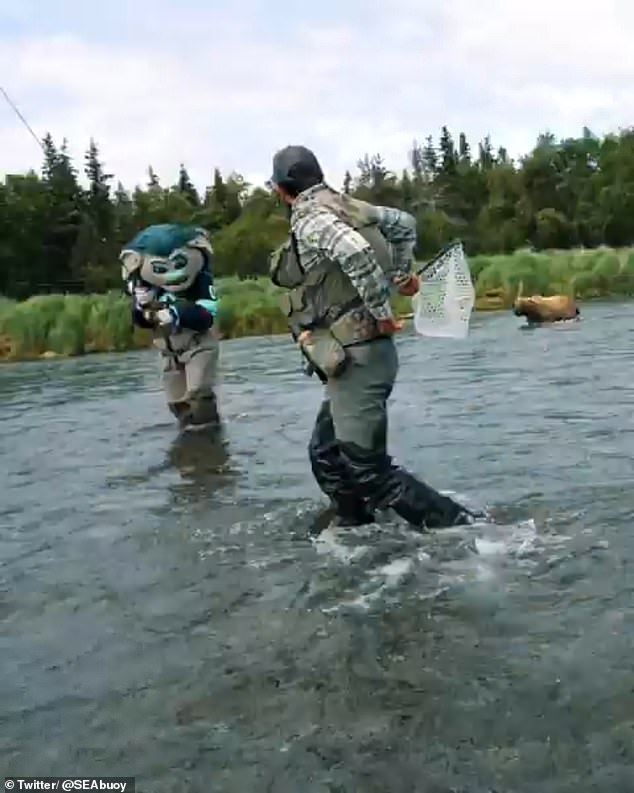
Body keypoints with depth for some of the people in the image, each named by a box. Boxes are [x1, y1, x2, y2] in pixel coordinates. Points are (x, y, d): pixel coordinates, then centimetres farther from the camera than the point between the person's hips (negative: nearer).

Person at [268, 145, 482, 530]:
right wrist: (402, 272, 31)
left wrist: (381, 313, -22)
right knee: (327, 458, 18)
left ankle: (464, 528, -1)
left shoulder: (310, 218, -14)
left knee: (370, 472, -5)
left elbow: (356, 253, -32)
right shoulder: (345, 207, 12)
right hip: (357, 357, 9)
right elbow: (403, 222, 25)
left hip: (357, 358, -9)